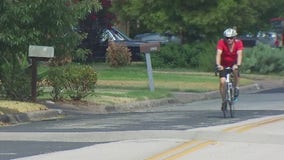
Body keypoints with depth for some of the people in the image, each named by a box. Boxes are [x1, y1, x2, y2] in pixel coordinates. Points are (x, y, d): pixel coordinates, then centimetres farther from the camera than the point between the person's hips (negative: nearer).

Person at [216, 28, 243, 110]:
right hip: (224, 65, 0)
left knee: (235, 69, -35)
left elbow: (239, 54, -32)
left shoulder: (238, 43, -20)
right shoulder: (221, 42, -22)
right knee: (222, 81, -16)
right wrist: (218, 65, -49)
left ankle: (236, 87, -15)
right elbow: (218, 54, -33)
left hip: (233, 63, 0)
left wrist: (237, 65, -49)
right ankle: (223, 101, 2)